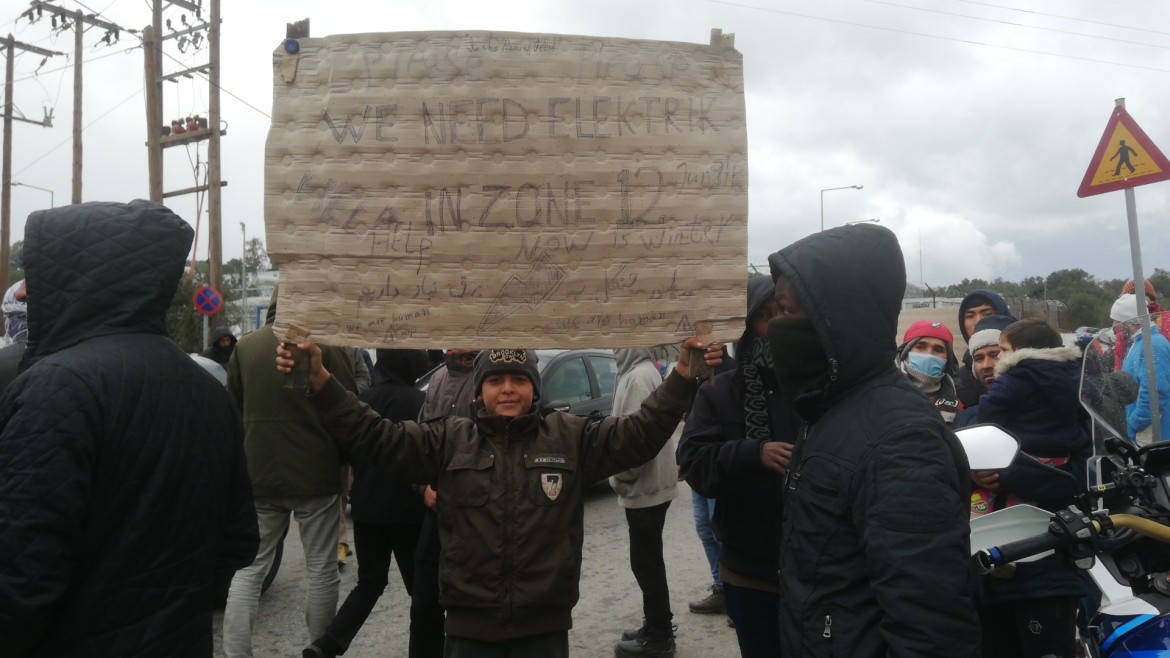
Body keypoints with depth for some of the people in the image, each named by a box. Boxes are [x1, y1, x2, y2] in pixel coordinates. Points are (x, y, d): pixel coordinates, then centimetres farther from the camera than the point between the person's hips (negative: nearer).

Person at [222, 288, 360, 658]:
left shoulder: (245, 346, 4)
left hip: (258, 475, 4)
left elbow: (233, 409, 14)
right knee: (321, 570, 10)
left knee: (248, 570, 12)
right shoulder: (325, 345, -11)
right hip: (315, 475, -3)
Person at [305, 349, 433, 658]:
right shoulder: (418, 401, -15)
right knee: (419, 585, 10)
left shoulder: (363, 399, 1)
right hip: (405, 509, -5)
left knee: (369, 582, 17)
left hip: (366, 507, 5)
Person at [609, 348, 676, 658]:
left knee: (645, 563, 0)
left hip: (643, 487, -10)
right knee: (648, 562, 18)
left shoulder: (638, 377, -18)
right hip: (651, 484, 10)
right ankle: (656, 627, 30)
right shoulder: (644, 372, 13)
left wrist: (620, 477, -13)